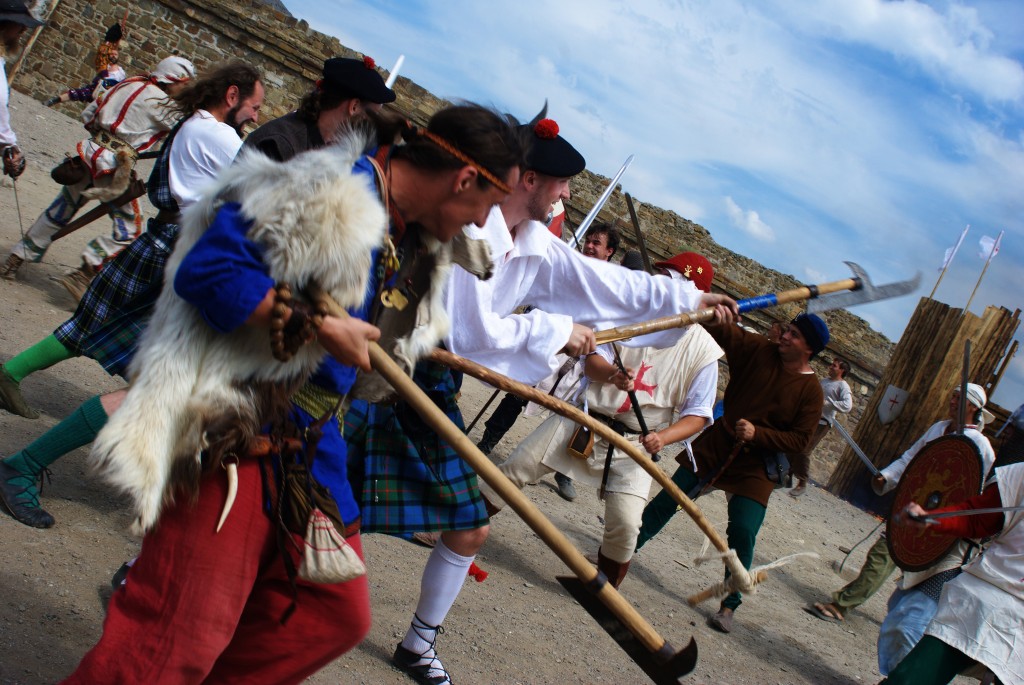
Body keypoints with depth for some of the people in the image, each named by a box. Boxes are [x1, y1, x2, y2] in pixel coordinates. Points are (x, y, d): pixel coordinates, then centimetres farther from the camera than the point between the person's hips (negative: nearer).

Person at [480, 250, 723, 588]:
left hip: (634, 443, -1)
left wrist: (663, 437, -24)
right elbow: (593, 360, -6)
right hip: (585, 418, 2)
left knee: (625, 525, -15)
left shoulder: (703, 350, -4)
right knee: (515, 469, -2)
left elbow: (696, 416, -4)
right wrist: (610, 374, -30)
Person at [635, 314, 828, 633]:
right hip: (715, 446, 3)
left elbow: (799, 439, -11)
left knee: (743, 534, -10)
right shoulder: (758, 349, -3)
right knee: (666, 500, 6)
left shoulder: (810, 391, -9)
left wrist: (757, 434, -23)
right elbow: (721, 331, -10)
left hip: (755, 468, -2)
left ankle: (729, 606, 7)